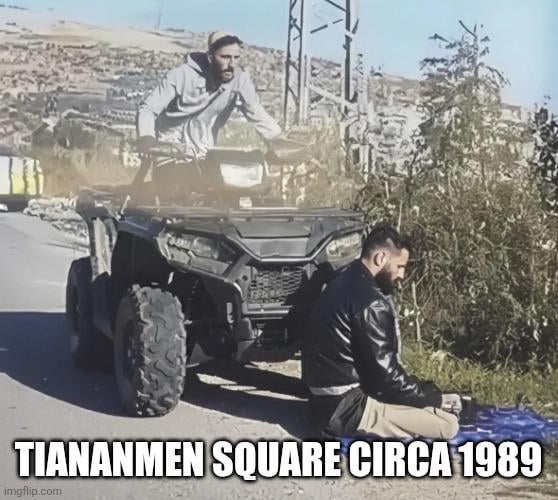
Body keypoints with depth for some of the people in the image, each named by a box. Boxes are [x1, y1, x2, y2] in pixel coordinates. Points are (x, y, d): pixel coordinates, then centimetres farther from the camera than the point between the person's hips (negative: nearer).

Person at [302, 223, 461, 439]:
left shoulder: (345, 281, 8)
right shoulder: (369, 302, -22)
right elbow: (387, 374, -19)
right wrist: (436, 398, -6)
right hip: (346, 408, -10)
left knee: (425, 392, 24)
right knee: (447, 424, -11)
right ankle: (358, 430, -7)